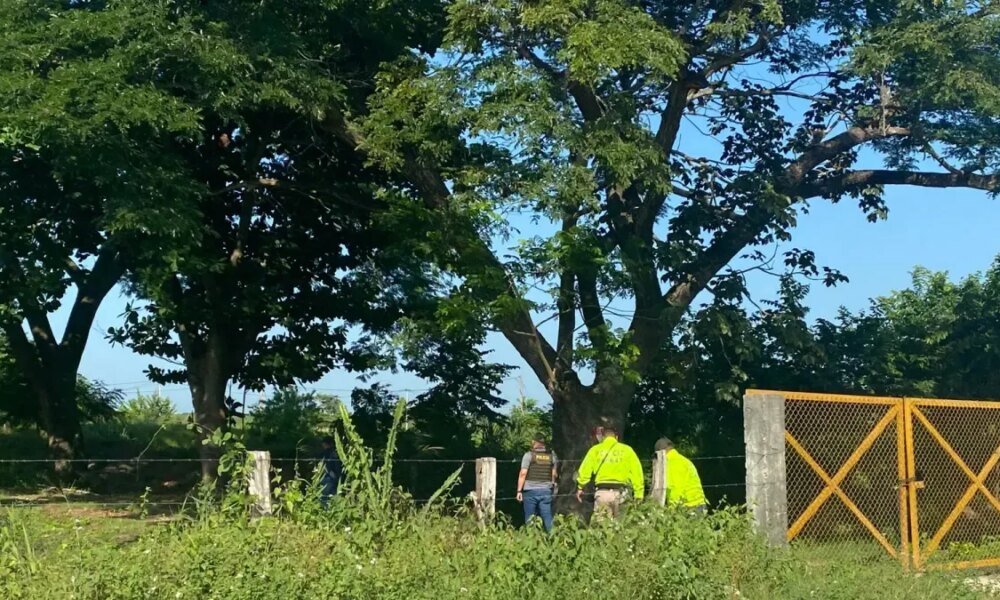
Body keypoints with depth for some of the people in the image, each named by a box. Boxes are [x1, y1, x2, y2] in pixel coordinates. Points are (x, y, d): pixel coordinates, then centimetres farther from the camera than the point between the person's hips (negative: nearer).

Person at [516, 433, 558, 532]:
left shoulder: (529, 455, -5)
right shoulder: (551, 455, 7)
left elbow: (523, 474, -8)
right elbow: (554, 474, 10)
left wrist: (519, 491, -5)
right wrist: (552, 487, 21)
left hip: (530, 490, -3)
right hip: (546, 490, 3)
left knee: (529, 518, 4)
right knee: (547, 517, 4)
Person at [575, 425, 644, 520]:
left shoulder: (596, 449, 9)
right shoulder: (627, 450, 9)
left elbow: (585, 470, -1)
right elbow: (636, 472, 2)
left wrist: (580, 487, 8)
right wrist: (638, 494, 2)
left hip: (602, 491, 0)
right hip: (620, 492, 0)